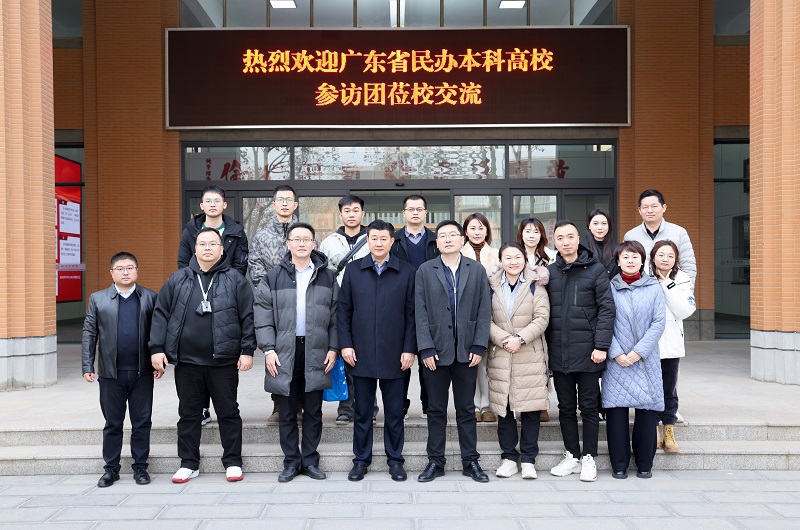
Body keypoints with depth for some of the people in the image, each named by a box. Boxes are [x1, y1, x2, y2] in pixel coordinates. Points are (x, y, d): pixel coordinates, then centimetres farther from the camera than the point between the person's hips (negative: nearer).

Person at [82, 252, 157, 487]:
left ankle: (140, 466, 18)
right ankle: (111, 468, 20)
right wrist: (87, 366, 0)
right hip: (111, 373, 1)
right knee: (112, 423, 10)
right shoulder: (98, 299, 6)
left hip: (142, 372, 0)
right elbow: (89, 334, 5)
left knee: (142, 422, 6)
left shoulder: (150, 298, 4)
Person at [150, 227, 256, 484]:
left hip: (224, 361, -2)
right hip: (187, 361, 2)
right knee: (188, 414, 11)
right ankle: (189, 464, 23)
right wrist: (157, 349, 0)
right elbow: (160, 314, 7)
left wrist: (247, 350, -5)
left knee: (228, 412, 6)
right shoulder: (178, 280, 7)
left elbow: (248, 317, 0)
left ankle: (233, 462, 18)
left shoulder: (235, 280, 2)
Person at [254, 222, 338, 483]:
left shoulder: (327, 277, 6)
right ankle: (291, 462, 18)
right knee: (287, 412, 7)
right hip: (284, 353, 0)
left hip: (316, 353, 1)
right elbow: (263, 316, 1)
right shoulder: (273, 277, 3)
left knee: (313, 411, 8)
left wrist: (333, 348, -1)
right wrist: (268, 349, -7)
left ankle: (310, 460, 19)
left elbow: (335, 316, 6)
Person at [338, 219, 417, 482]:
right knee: (362, 410, 9)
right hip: (361, 354, 1)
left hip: (394, 354, -1)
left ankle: (395, 460, 20)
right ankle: (361, 460, 21)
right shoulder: (353, 270, 5)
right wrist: (345, 344, -2)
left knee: (394, 411, 8)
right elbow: (343, 310, 6)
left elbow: (411, 314, 1)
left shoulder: (407, 272, 2)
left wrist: (409, 349, -5)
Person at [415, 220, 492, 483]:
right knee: (436, 410, 7)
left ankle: (470, 461, 18)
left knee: (466, 409, 9)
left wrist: (479, 346, -5)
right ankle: (435, 461, 17)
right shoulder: (425, 271, 3)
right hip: (436, 351, -1)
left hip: (467, 351, 1)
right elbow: (420, 313, -2)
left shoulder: (477, 270, 6)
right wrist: (426, 349, -9)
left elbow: (484, 311, 3)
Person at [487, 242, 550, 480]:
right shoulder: (492, 286, 7)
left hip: (531, 356, -1)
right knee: (504, 408, 5)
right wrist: (502, 339, -13)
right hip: (500, 357, 1)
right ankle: (509, 458, 16)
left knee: (530, 409, 0)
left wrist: (520, 339, -14)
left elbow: (542, 318, -4)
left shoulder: (535, 285, 3)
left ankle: (528, 459, 11)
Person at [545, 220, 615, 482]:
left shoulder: (595, 269, -3)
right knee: (566, 408, 11)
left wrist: (601, 345, -13)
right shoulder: (549, 272, 8)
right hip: (559, 353, 4)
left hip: (587, 352, -4)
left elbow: (606, 308, -7)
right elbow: (544, 313, 10)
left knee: (589, 408, 5)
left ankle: (588, 459, 16)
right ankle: (571, 456, 23)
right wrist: (546, 346, 5)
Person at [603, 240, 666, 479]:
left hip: (646, 359, 1)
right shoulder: (609, 287, 4)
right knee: (616, 409, -2)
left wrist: (639, 351, -9)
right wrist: (616, 353, -10)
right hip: (616, 360, -1)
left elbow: (658, 323, 0)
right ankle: (619, 464, 10)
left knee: (648, 410, 1)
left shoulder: (654, 287, 6)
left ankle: (645, 464, 16)